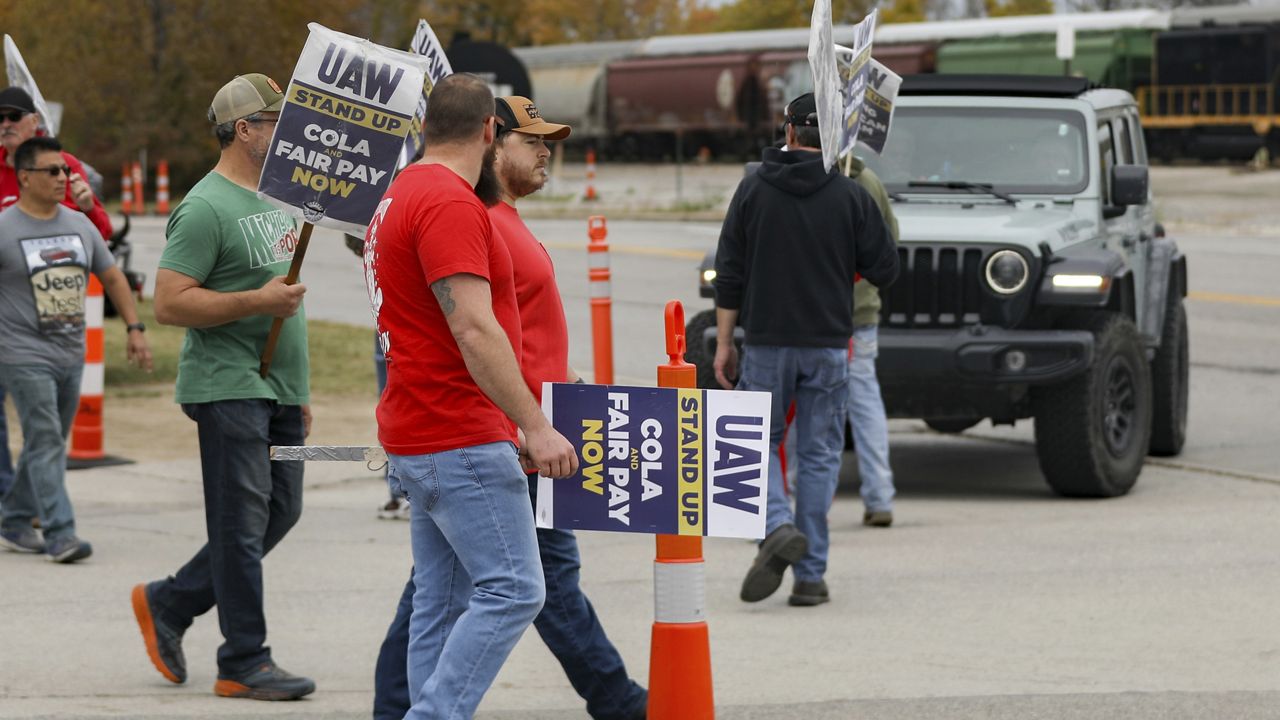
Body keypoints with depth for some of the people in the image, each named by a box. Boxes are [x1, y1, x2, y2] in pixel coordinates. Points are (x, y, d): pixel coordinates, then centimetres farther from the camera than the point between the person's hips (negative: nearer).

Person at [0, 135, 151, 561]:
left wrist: (135, 328, 10)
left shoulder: (80, 225, 10)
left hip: (71, 356, 6)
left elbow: (112, 277, 18)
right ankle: (59, 534, -14)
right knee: (45, 444, -11)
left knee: (49, 444, 11)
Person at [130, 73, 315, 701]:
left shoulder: (276, 199, 17)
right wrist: (256, 301, -22)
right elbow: (169, 303, -18)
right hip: (228, 386, -9)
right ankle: (245, 664, 0)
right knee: (243, 523, -6)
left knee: (279, 513, 11)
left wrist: (299, 389, 23)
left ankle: (168, 604, 23)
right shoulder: (206, 208, -13)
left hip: (277, 390, 9)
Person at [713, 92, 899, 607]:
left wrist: (724, 342, 4)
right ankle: (810, 575, 5)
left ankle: (778, 526, -13)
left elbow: (730, 273, -1)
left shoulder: (753, 189, -1)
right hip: (828, 344, 0)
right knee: (818, 454, 7)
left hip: (766, 341, 0)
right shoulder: (850, 196, -3)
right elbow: (885, 269, -1)